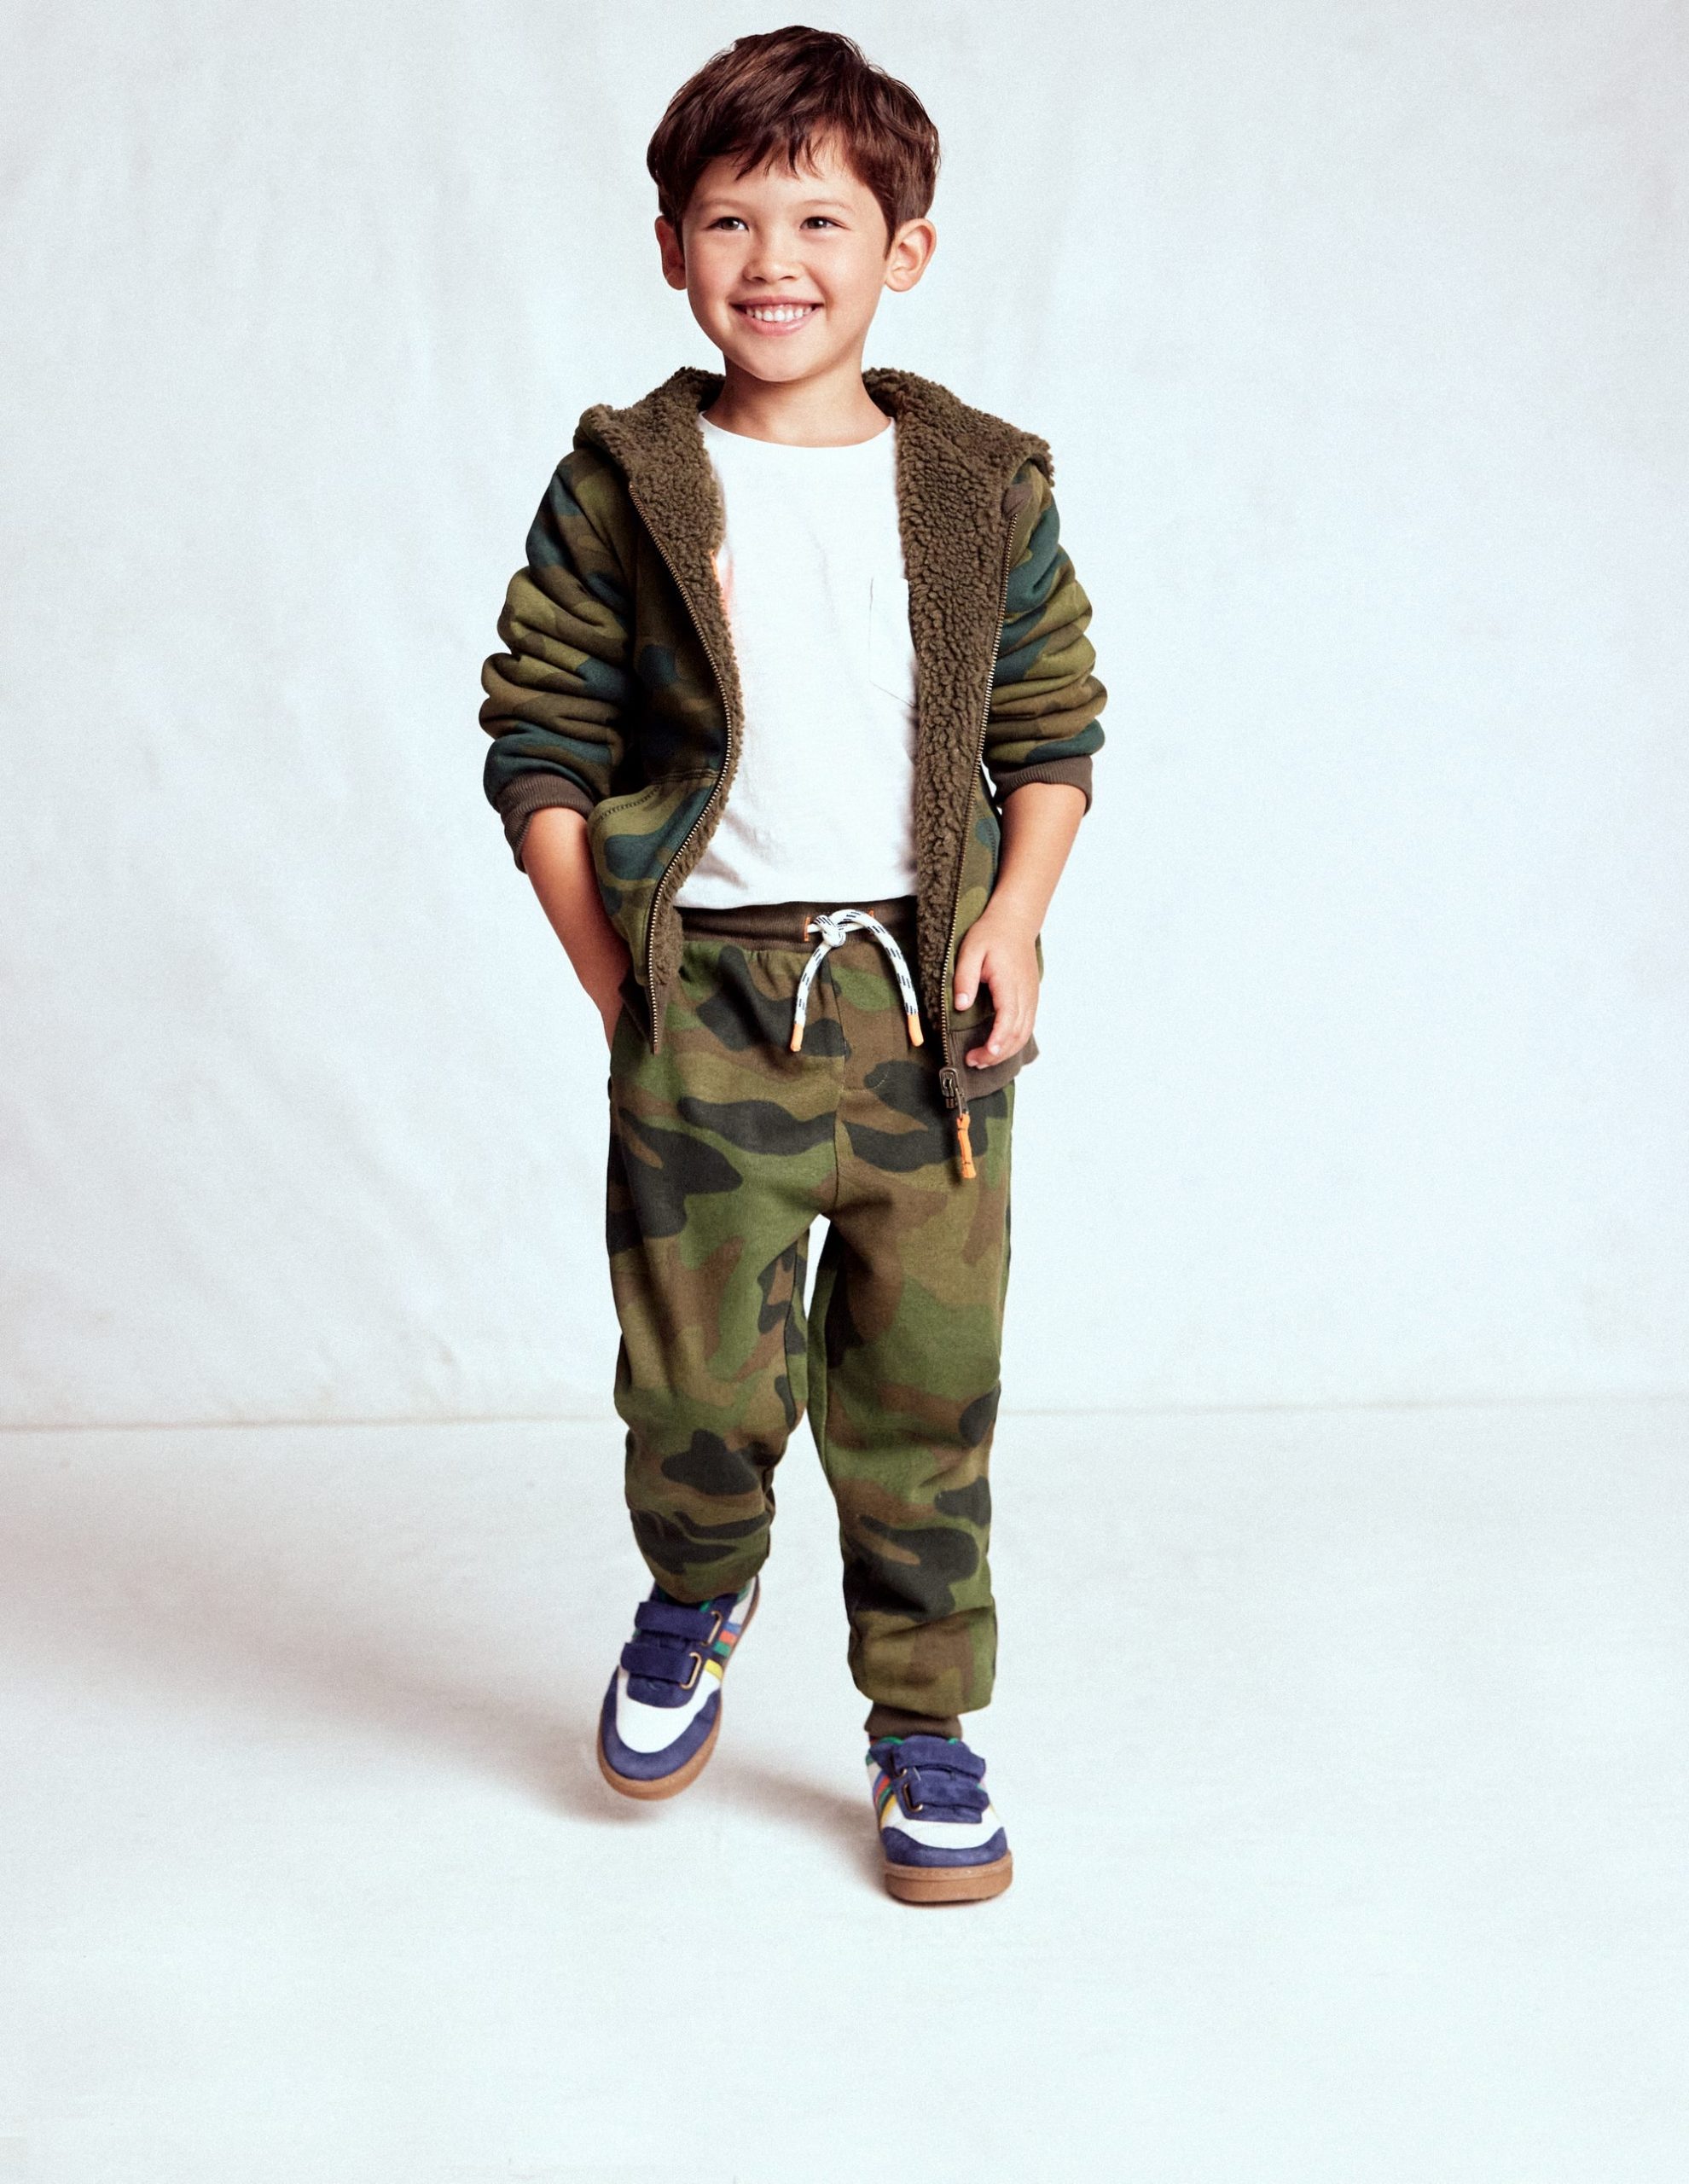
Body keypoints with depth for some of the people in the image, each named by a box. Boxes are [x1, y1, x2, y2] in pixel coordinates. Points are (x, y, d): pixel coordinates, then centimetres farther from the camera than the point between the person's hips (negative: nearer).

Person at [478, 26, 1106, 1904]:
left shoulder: (985, 487, 7)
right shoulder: (624, 487, 2)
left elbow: (1053, 730, 13)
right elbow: (536, 742, 3)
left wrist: (1012, 925, -1)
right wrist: (616, 979, -3)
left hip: (926, 1001, 2)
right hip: (709, 995, -1)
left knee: (927, 1389, 7)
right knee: (702, 1379, 2)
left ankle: (927, 1730, 25)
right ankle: (695, 1600, 37)